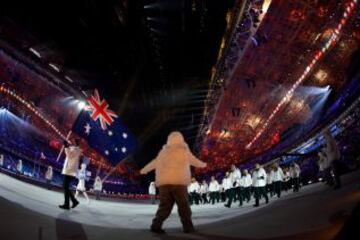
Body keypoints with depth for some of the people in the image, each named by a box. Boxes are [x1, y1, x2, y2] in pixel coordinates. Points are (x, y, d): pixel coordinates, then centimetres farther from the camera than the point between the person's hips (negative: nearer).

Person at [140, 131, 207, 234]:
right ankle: (188, 227, 7)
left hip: (163, 183, 3)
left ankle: (156, 225, -1)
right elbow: (194, 161, 21)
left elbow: (154, 162, 27)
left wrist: (144, 169, 44)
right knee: (183, 205, 6)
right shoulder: (184, 151, 7)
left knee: (165, 206, 9)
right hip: (179, 182, -3)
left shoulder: (163, 152, 16)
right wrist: (203, 164, 41)